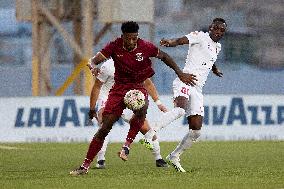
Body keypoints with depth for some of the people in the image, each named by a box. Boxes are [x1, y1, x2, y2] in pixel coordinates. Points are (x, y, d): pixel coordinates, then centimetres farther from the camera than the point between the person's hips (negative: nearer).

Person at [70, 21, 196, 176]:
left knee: (141, 109, -38)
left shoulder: (145, 47, -10)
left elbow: (164, 57, 7)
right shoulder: (115, 46, -10)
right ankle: (85, 166, -2)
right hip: (119, 88, 0)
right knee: (104, 128, -7)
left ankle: (127, 146, -27)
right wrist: (93, 66, -39)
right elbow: (94, 60, -14)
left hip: (138, 86, 0)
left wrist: (180, 74, 7)